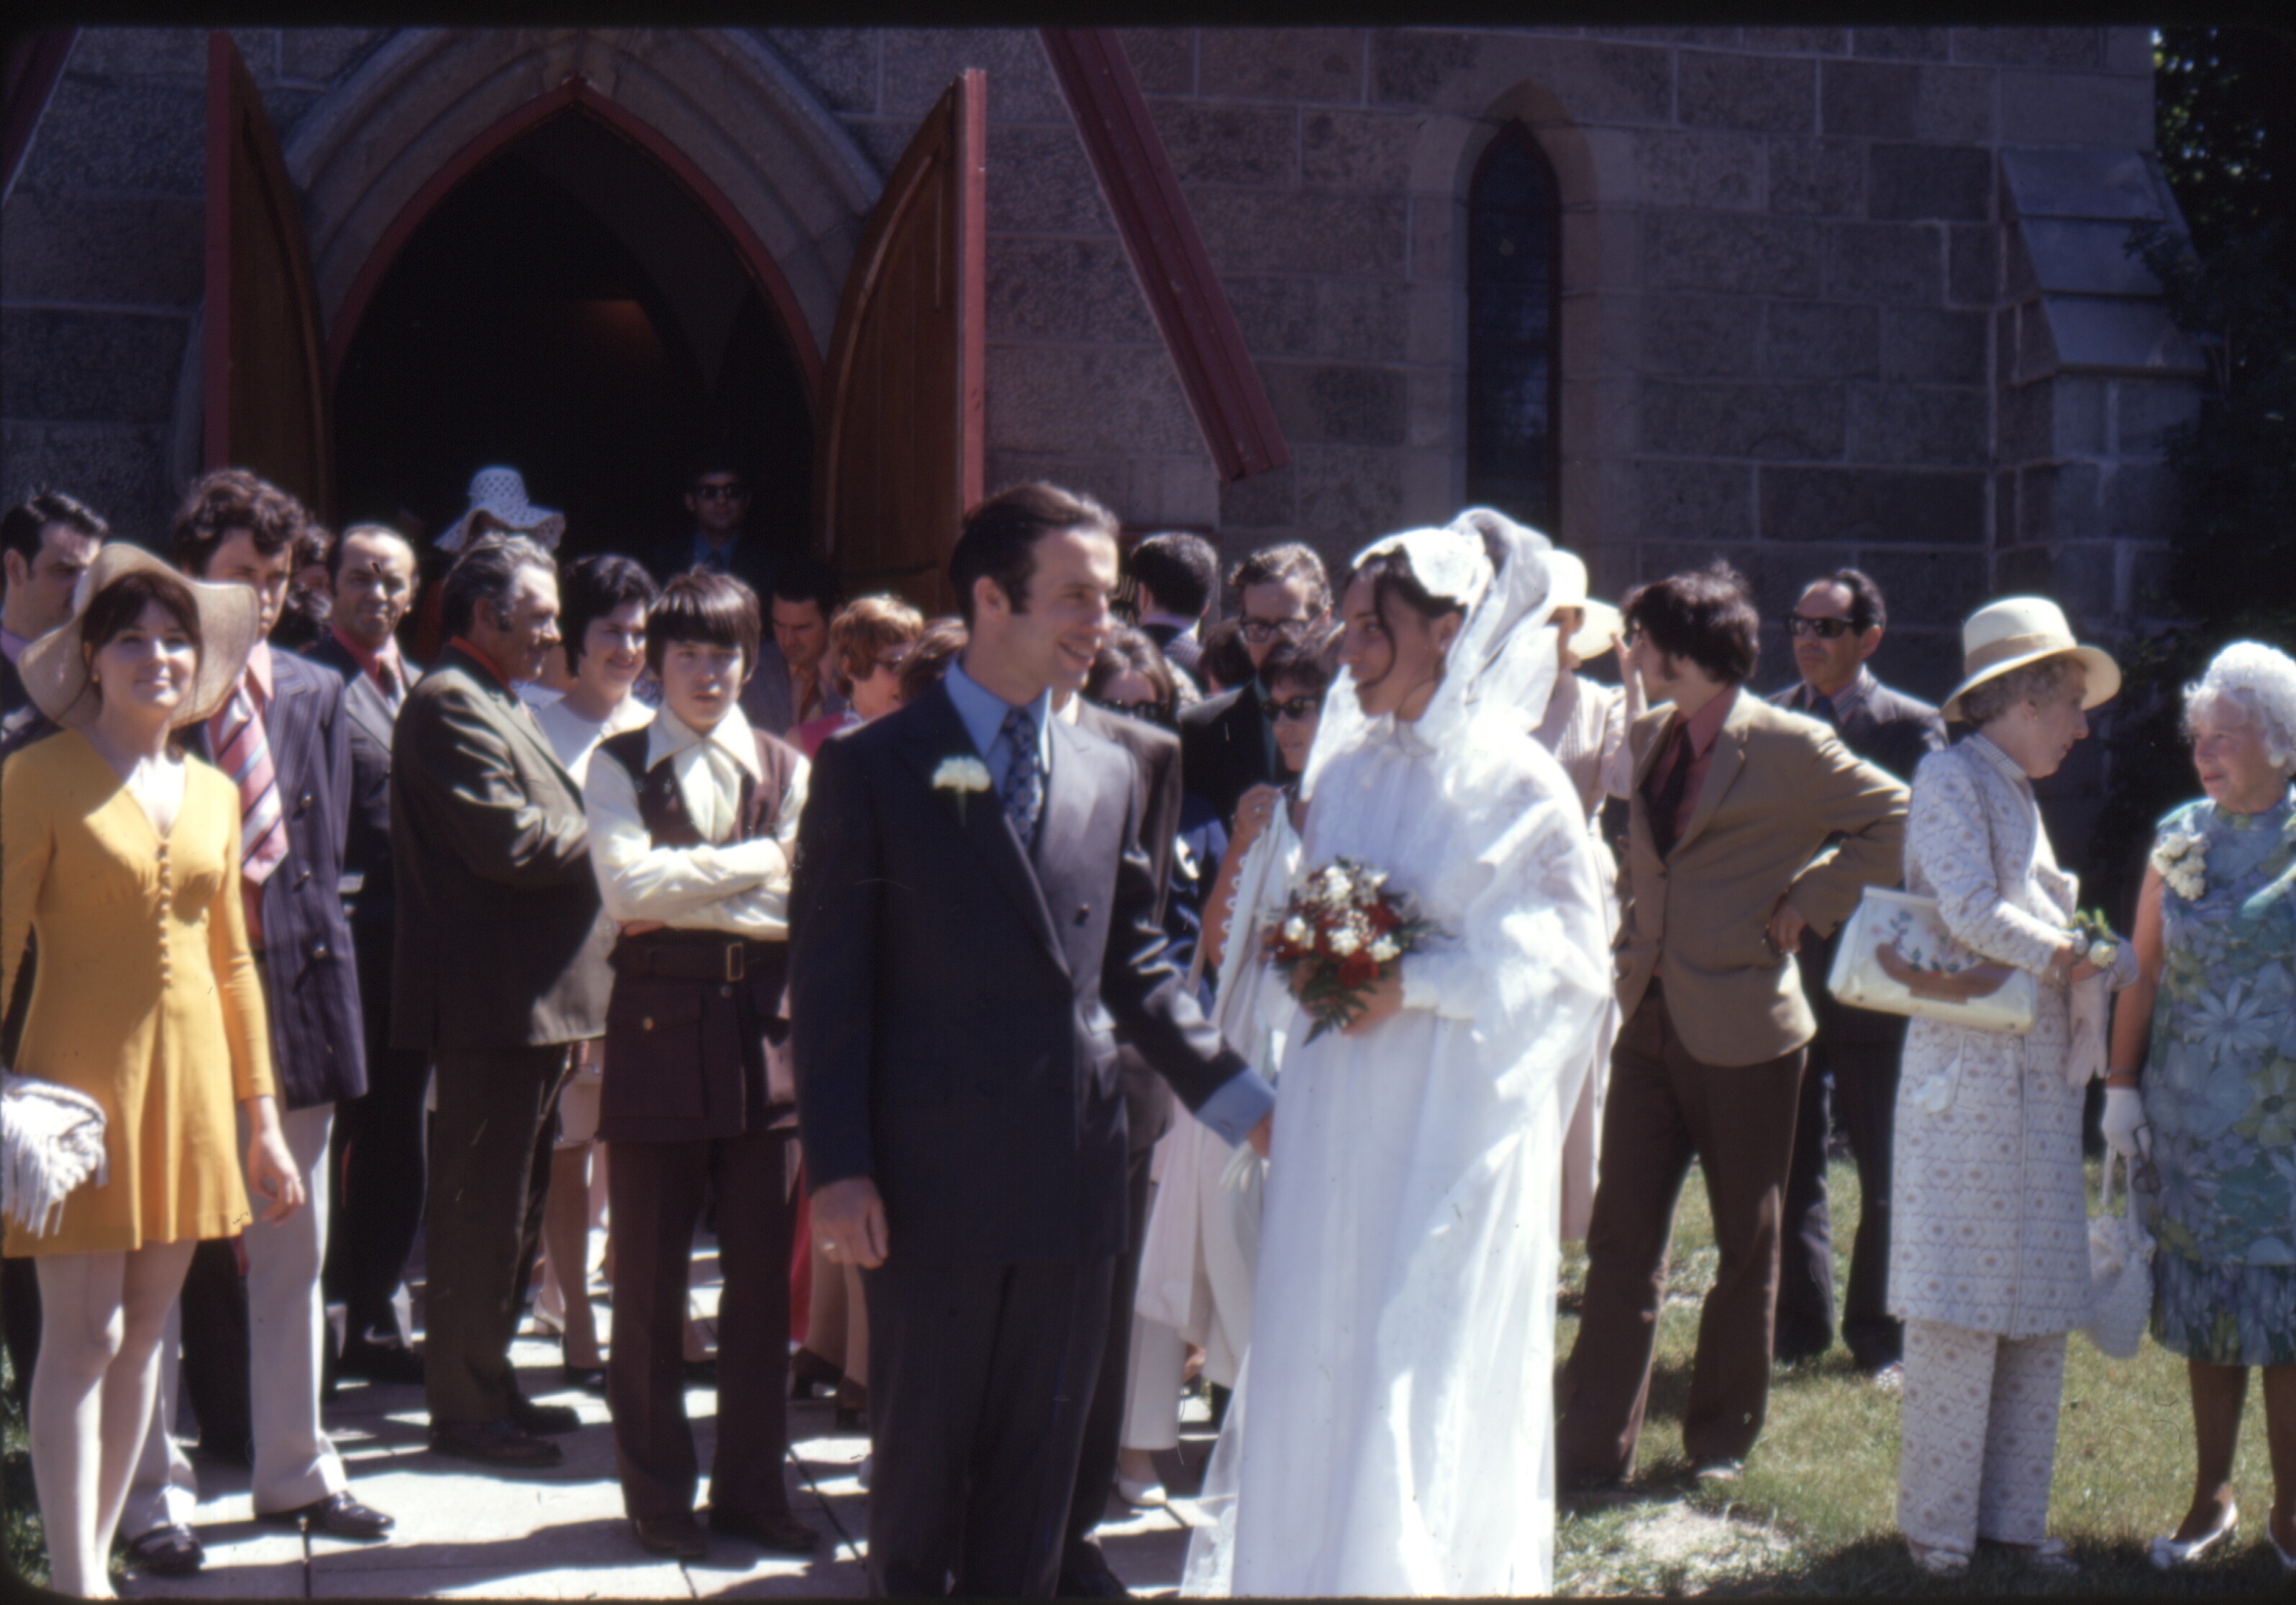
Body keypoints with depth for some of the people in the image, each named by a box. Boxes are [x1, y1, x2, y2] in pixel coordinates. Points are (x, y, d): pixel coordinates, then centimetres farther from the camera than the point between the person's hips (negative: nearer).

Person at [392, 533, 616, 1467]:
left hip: (530, 1001, 11)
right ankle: (465, 1408, 6)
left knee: (508, 1203, 17)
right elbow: (506, 838, -22)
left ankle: (486, 1384, 27)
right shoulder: (449, 705, -13)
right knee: (481, 1206, -3)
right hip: (491, 1000, -11)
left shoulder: (495, 706, 20)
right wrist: (607, 839, -9)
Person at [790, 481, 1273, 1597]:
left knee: (1038, 1465, 11)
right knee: (919, 1456, 7)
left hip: (1071, 1180, 4)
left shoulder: (1109, 777, 11)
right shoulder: (872, 768, -2)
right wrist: (836, 1168, -11)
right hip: (931, 1181, -4)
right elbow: (828, 986, -5)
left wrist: (1235, 1095, 7)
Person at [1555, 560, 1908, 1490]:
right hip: (1650, 1021, 6)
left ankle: (1722, 1439, 23)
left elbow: (1896, 822, -11)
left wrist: (1804, 902, -11)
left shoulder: (1787, 747, -11)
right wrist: (1629, 944, 13)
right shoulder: (1645, 739, 10)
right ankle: (1593, 1447, 8)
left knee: (1746, 1242, 9)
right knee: (1621, 1235, 3)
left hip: (1742, 1028, -6)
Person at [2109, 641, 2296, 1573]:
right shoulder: (2179, 840, 6)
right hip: (2191, 1115, 3)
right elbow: (2144, 970, 9)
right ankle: (2211, 1497, 21)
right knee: (2205, 1311, 9)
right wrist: (2121, 1083, 4)